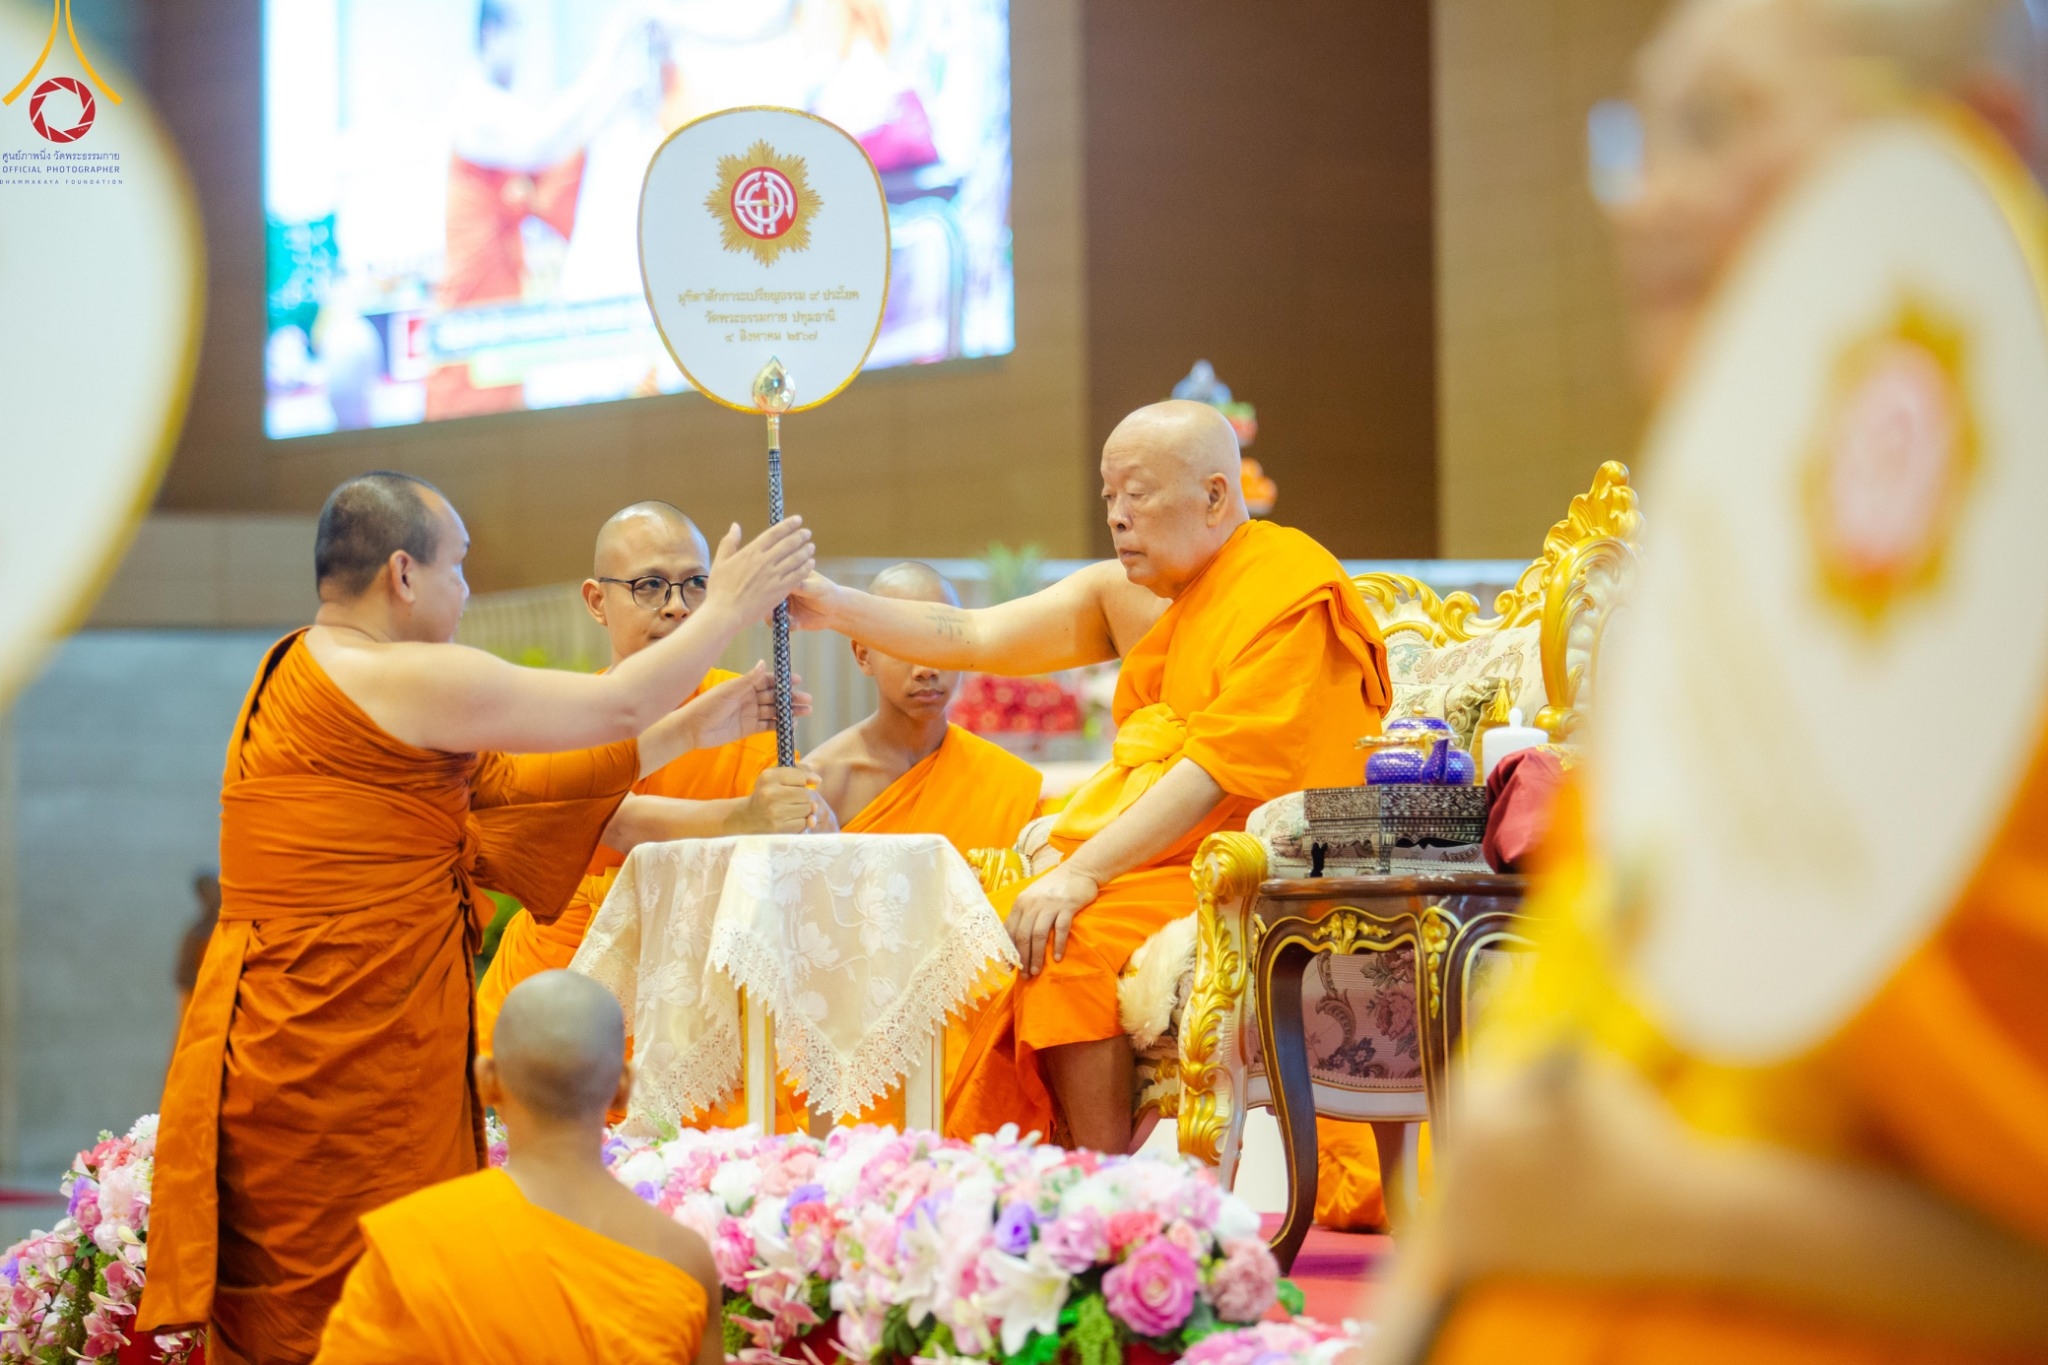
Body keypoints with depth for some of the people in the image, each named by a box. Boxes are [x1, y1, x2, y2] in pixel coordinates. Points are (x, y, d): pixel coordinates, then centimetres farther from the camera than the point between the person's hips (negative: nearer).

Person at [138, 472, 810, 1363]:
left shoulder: (302, 672, 17)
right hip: (341, 1067, -10)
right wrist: (728, 608, 12)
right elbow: (616, 705, -4)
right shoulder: (405, 680, -13)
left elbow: (503, 780, 19)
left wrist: (693, 727, 21)